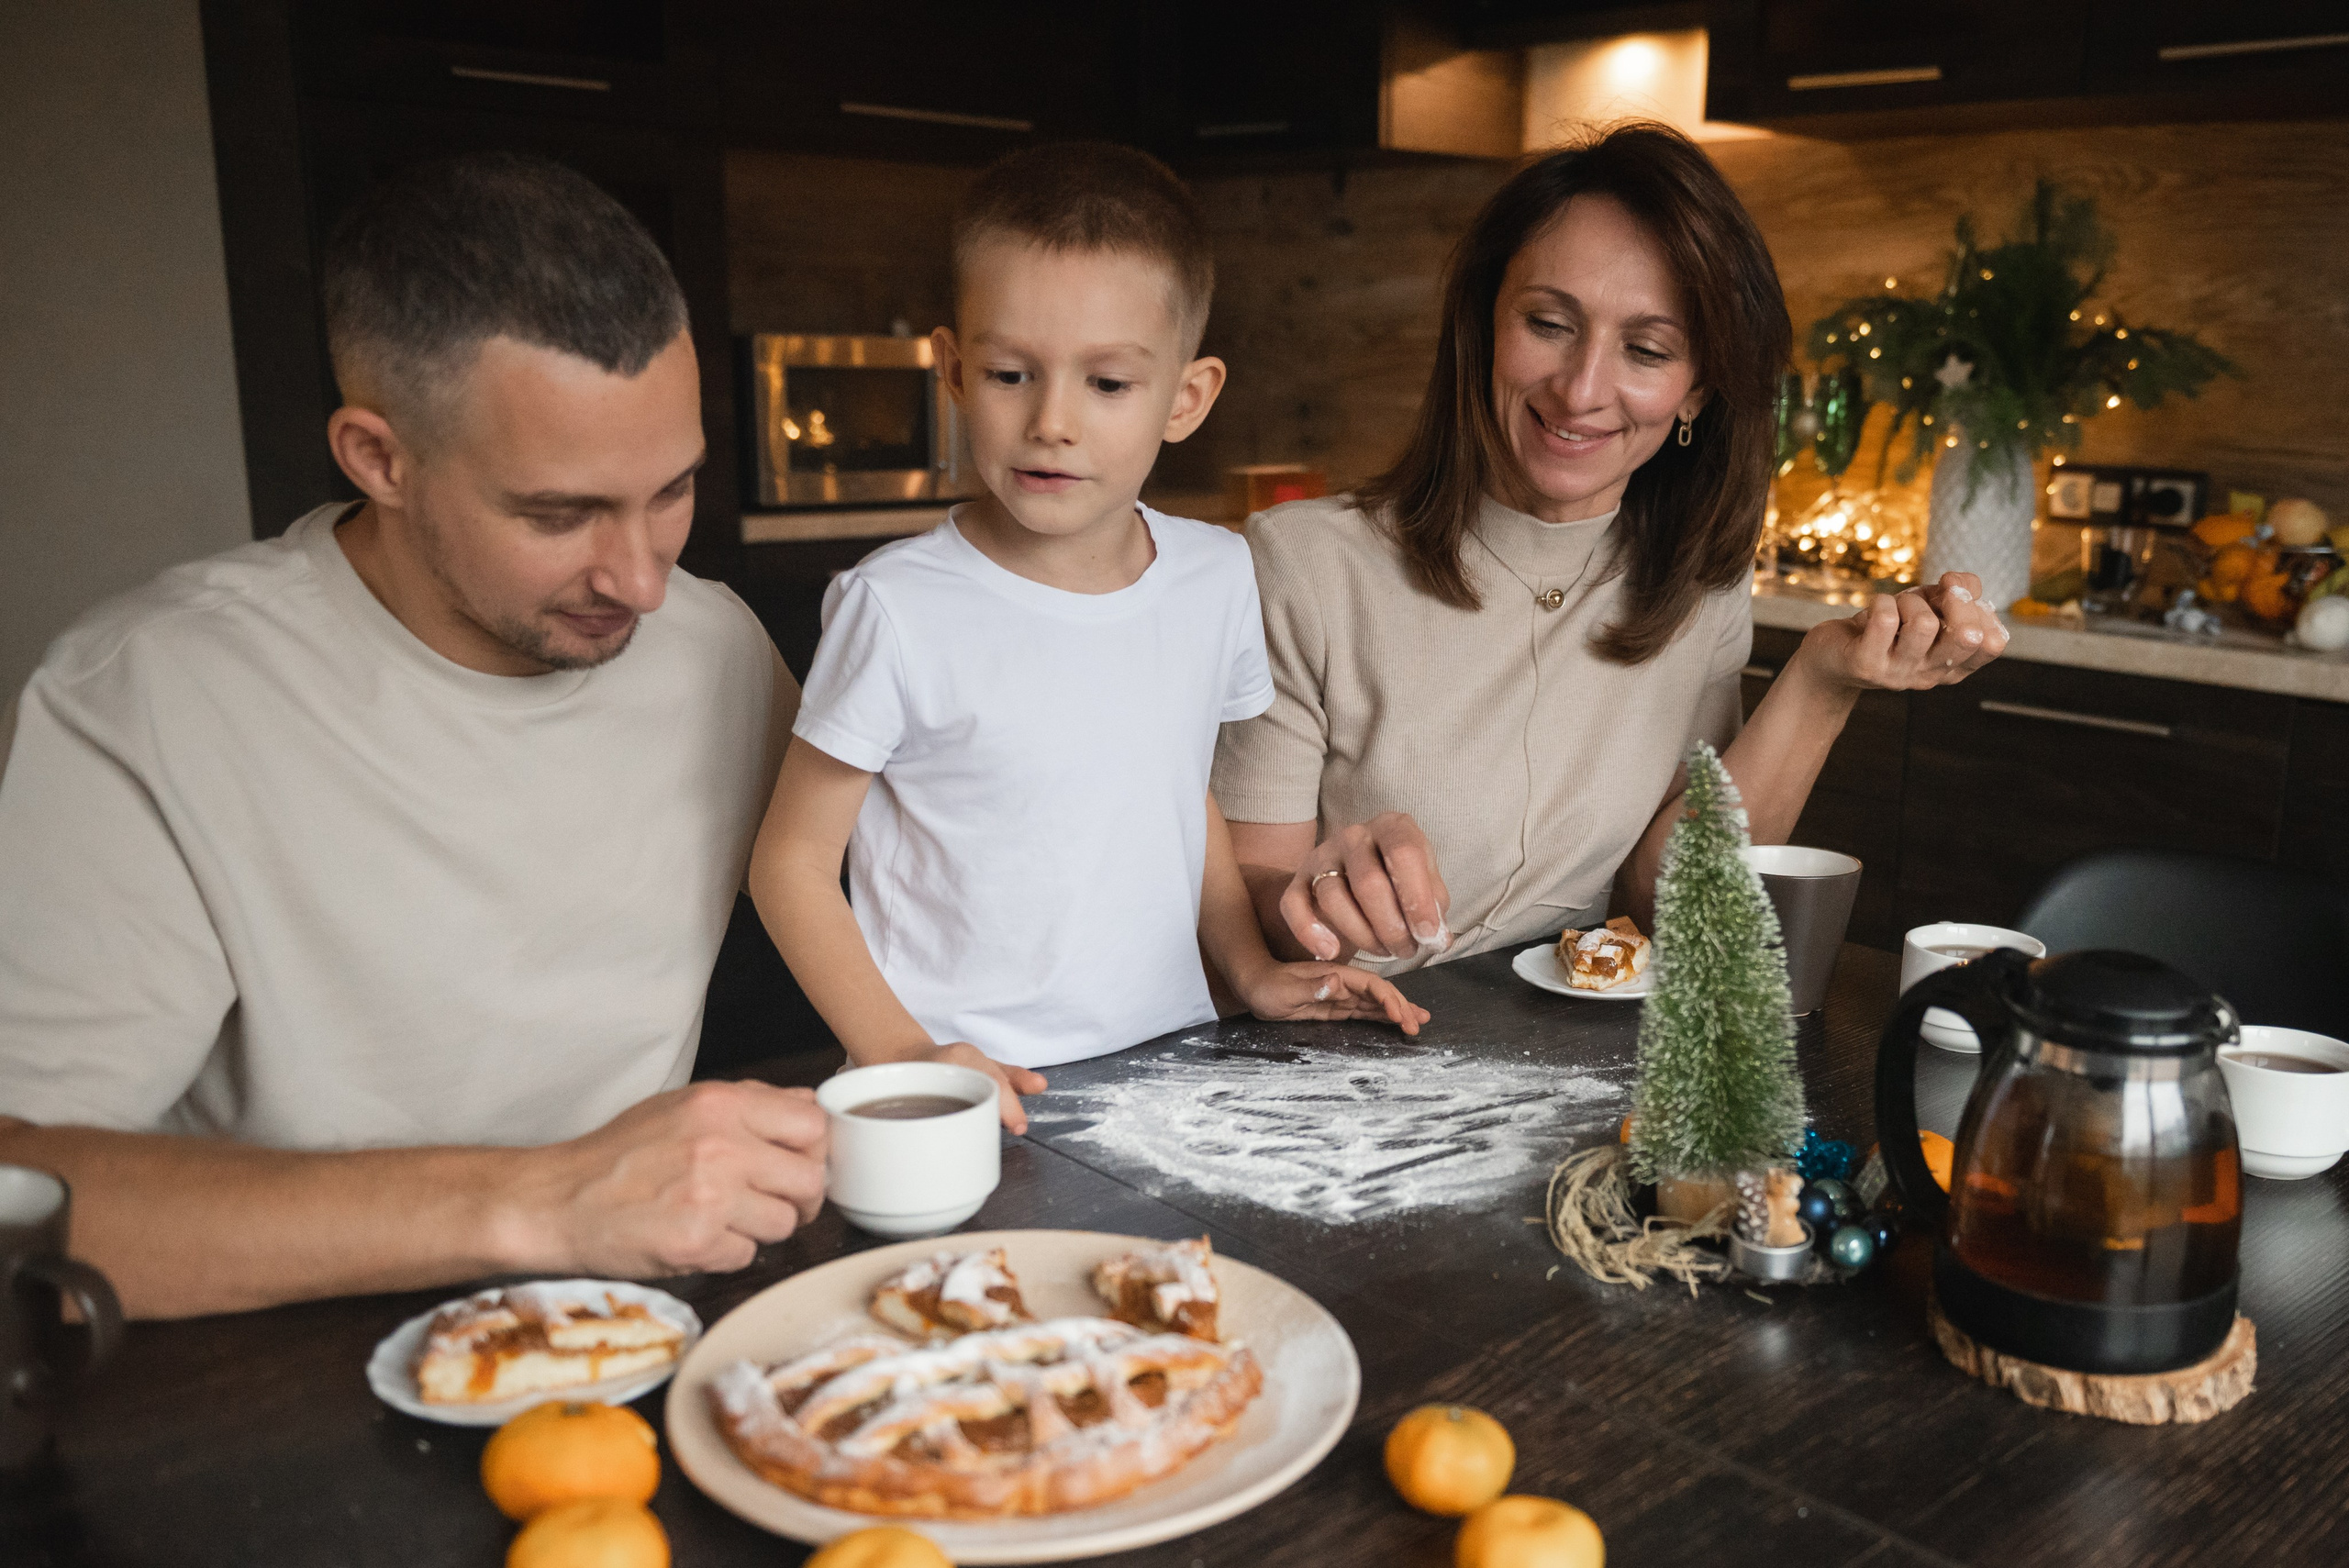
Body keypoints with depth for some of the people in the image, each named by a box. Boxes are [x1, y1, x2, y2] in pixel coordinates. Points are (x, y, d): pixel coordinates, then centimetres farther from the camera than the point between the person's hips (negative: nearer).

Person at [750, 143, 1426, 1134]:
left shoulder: (1217, 578, 4)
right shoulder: (900, 608, -11)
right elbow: (792, 860, -5)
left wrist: (1253, 970, 11)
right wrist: (906, 1056, -16)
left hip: (1171, 1068, 4)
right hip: (973, 1095, -3)